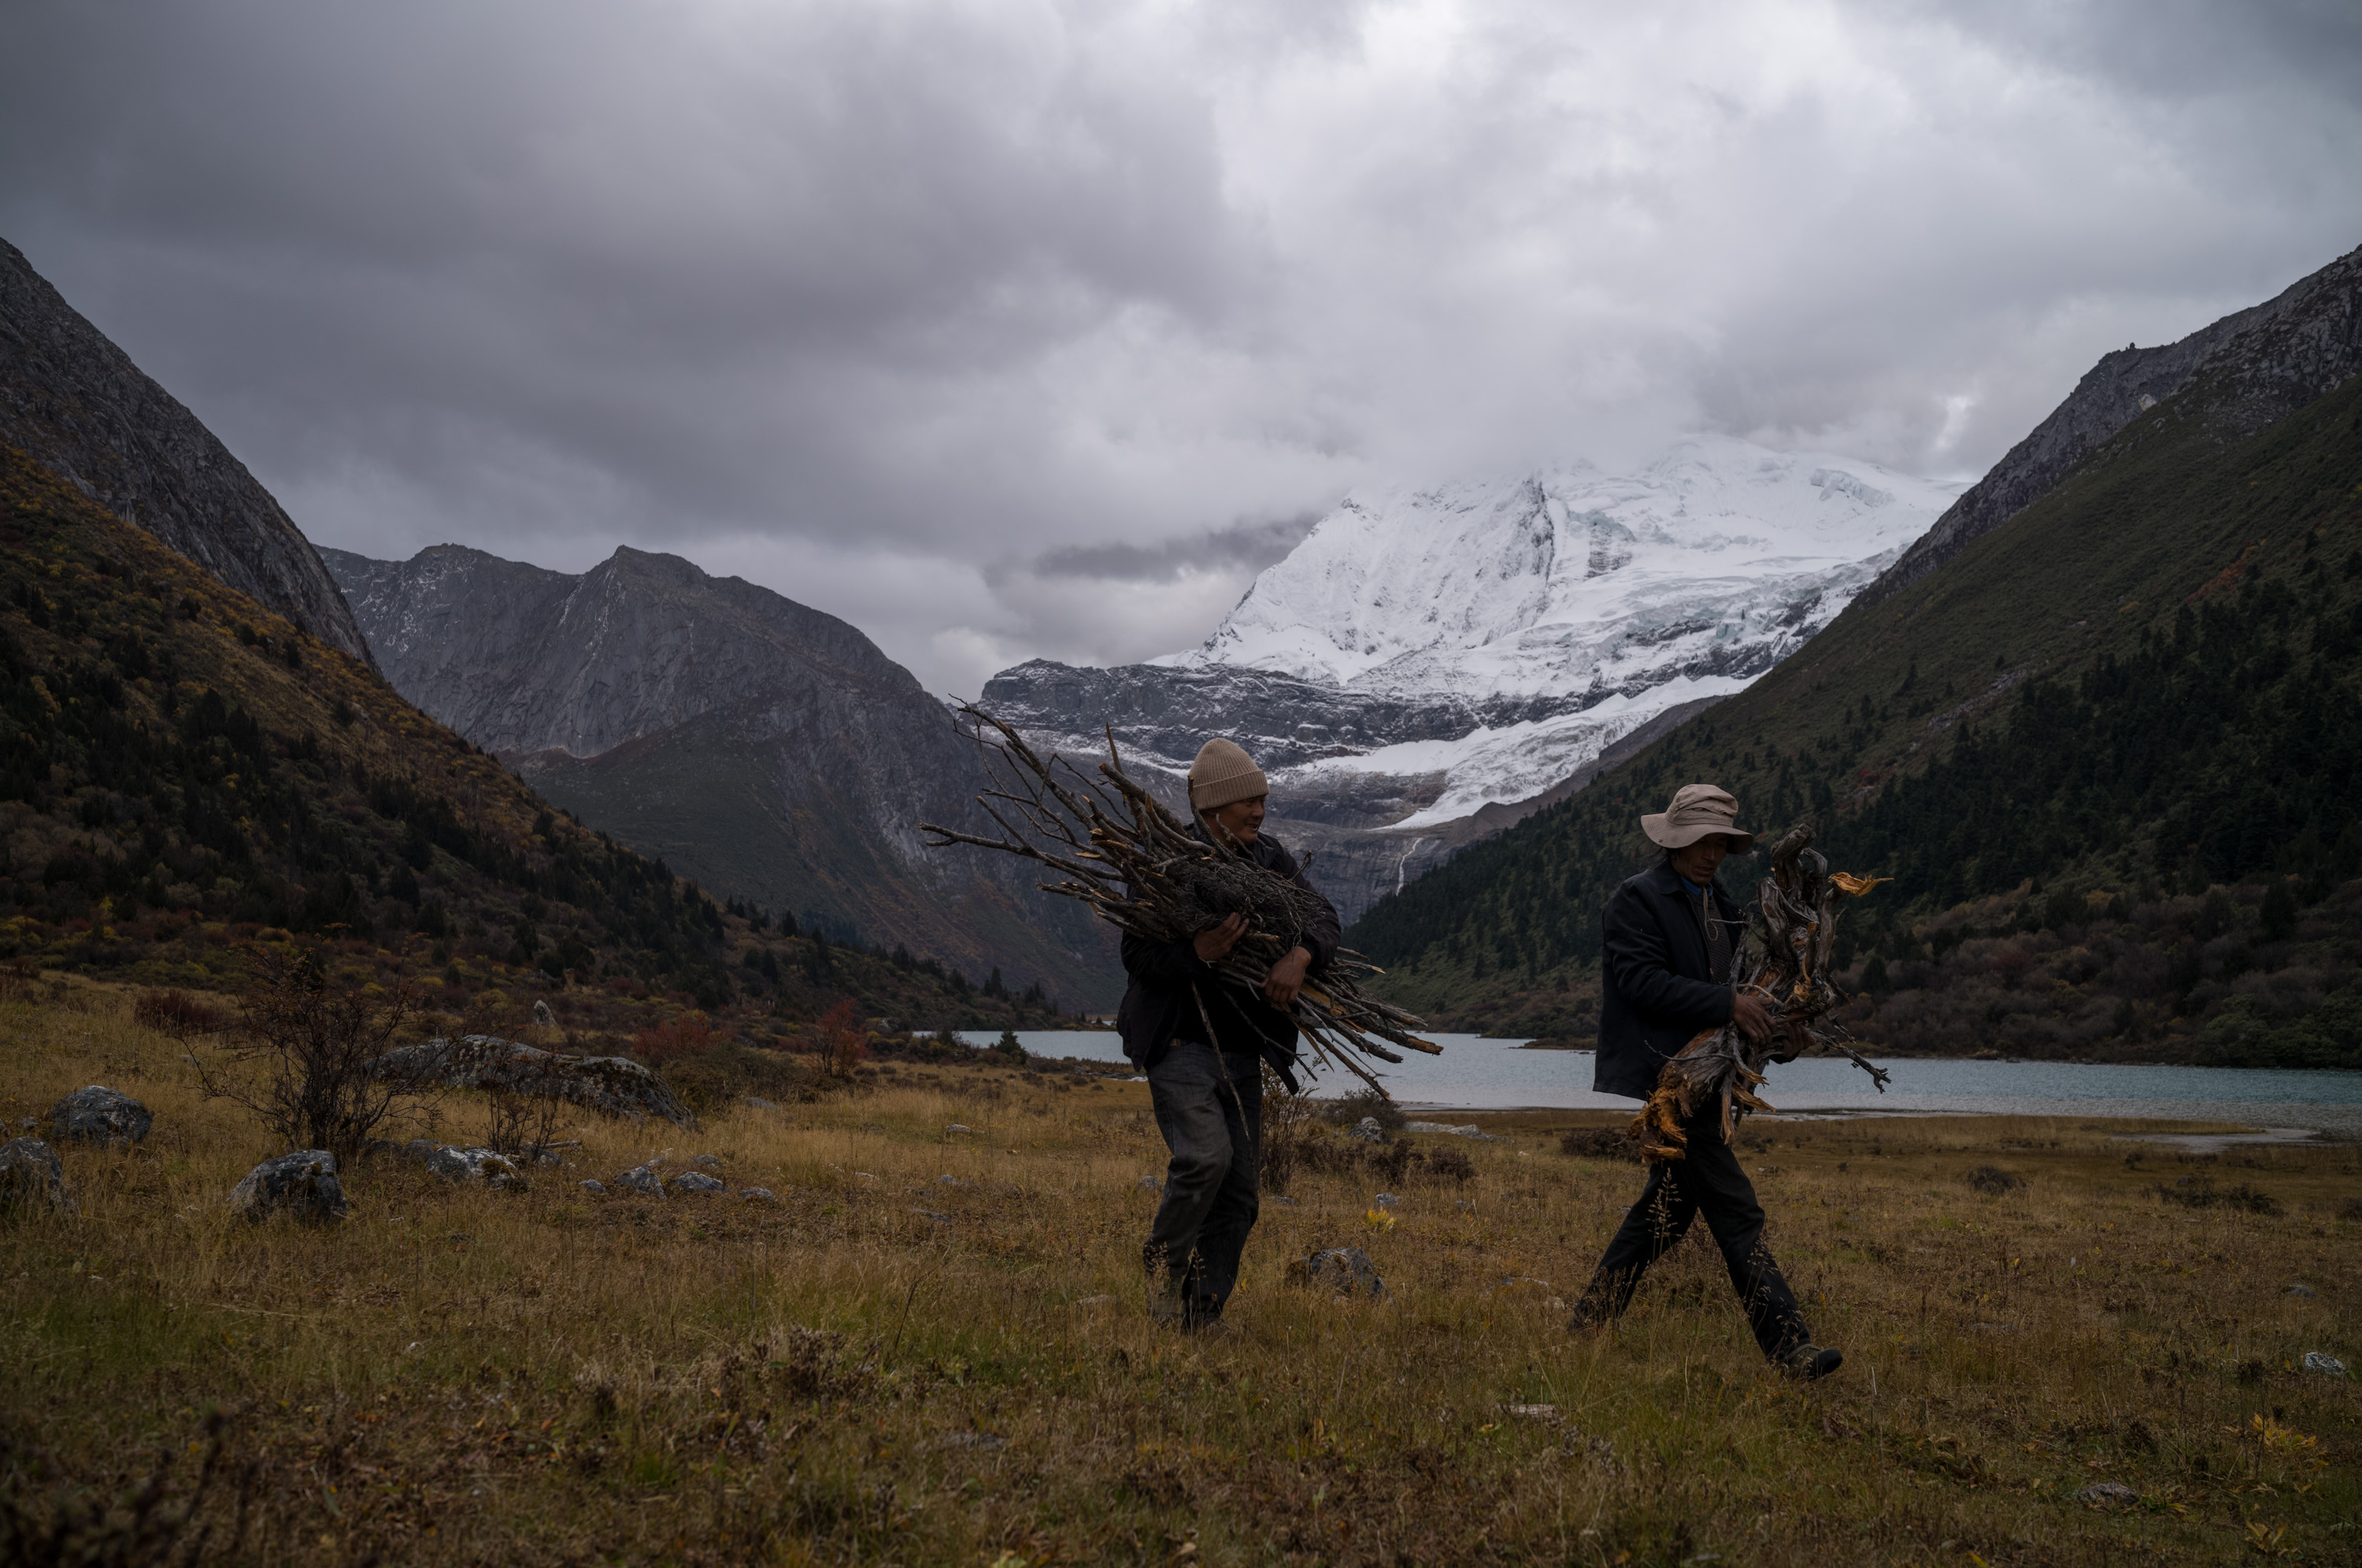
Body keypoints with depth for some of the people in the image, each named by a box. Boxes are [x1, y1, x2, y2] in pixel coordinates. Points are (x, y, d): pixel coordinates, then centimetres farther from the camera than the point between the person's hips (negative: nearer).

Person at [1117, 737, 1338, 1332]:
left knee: (1239, 1188, 4)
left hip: (1243, 1049, 6)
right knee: (1206, 1154, -23)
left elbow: (1323, 915, 0)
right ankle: (1164, 1261, 3)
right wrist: (1197, 953, -30)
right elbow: (1137, 957, -12)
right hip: (1180, 1043, -6)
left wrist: (1301, 956, -22)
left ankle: (1203, 1312, 15)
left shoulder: (1270, 858, 7)